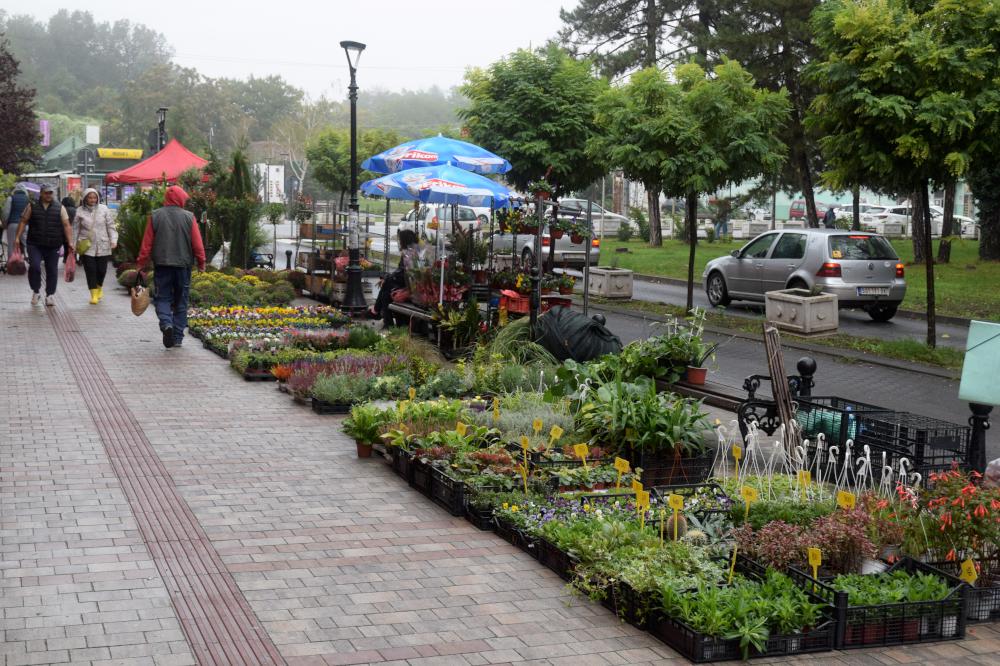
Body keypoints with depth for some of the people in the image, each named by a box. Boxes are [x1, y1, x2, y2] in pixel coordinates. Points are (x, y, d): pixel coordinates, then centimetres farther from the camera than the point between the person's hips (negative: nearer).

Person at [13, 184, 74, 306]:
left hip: (53, 246, 1)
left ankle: (50, 295, 16)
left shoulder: (60, 208, 6)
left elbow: (66, 225, 1)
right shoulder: (32, 207, 7)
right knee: (34, 267, -15)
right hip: (35, 245, -1)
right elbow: (23, 222, 8)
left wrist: (70, 242, -8)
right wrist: (17, 237, -2)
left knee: (52, 270, 4)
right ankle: (35, 292, 1)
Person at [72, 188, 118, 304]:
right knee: (90, 270, -5)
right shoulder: (80, 211, 1)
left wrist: (113, 240, -5)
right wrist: (74, 244, 7)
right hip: (86, 246, -1)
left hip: (102, 245, 1)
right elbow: (76, 229, 8)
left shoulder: (103, 209, 2)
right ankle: (94, 294, 5)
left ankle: (99, 287, 33)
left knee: (102, 269, 4)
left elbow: (111, 226, 4)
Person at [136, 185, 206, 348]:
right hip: (183, 265, 0)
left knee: (162, 297, 7)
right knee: (181, 301, 9)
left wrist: (141, 263, 6)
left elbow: (147, 243, 0)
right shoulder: (189, 217, -3)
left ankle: (166, 323, -20)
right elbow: (198, 244, -4)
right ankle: (178, 337, 10)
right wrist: (201, 262, 7)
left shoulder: (155, 216, -1)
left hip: (162, 264, 0)